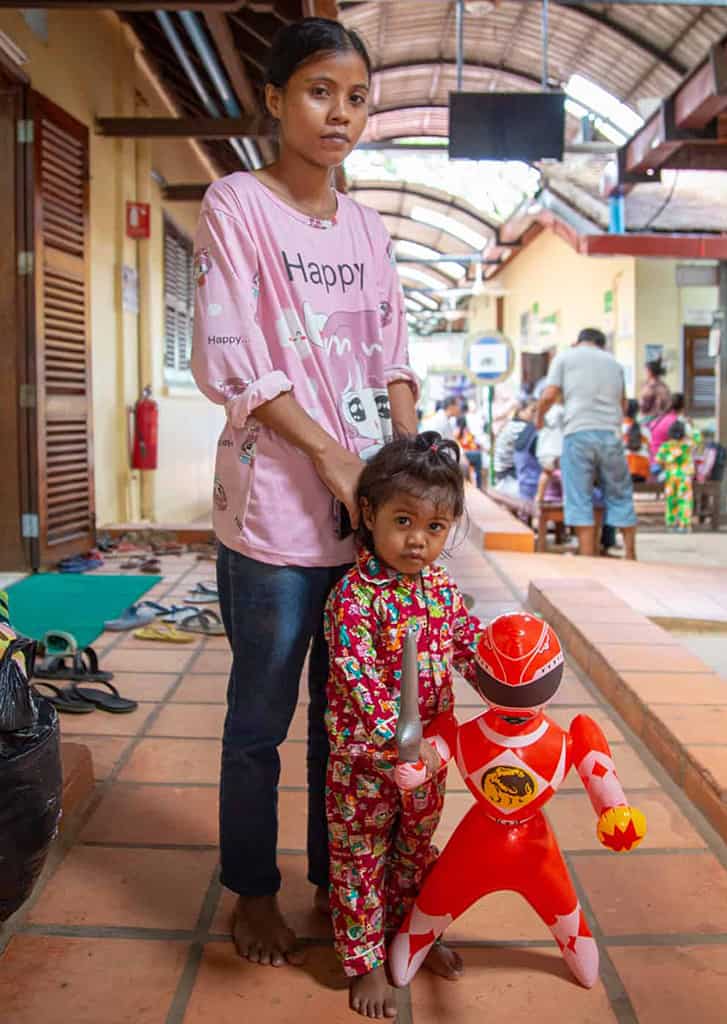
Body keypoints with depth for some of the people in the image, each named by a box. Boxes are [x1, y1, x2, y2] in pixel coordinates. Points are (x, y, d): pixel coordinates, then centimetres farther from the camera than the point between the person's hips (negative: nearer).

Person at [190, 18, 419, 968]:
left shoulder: (367, 226, 13)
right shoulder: (236, 205, -3)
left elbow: (392, 356, 13)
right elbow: (227, 361, -11)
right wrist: (329, 454, -14)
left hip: (368, 502, 5)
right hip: (277, 508, -5)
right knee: (263, 716, 6)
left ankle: (335, 876, 31)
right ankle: (253, 892, 26)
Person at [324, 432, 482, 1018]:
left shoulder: (443, 588, -2)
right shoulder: (355, 596, -23)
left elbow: (469, 647, 7)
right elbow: (358, 680, -28)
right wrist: (400, 740, -34)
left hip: (427, 754, 6)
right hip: (366, 756, -6)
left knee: (417, 850, 24)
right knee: (361, 858, 12)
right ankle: (365, 962, 31)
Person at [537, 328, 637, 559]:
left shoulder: (565, 356, 11)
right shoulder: (614, 362, 22)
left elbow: (549, 395, 2)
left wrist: (539, 416, 20)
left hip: (578, 432, -3)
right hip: (610, 433, 3)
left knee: (579, 501, 0)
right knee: (620, 496, 13)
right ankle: (630, 556, 17)